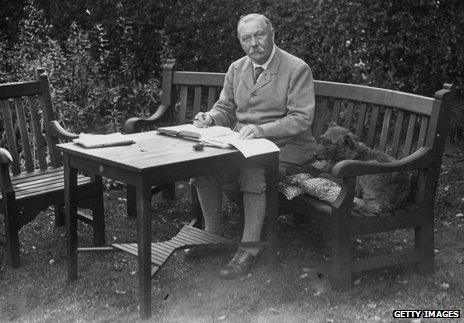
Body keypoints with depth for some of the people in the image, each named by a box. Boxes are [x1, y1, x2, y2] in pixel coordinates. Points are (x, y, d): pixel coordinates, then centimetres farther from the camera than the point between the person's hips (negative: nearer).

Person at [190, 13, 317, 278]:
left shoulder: (297, 69, -9)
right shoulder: (236, 69, 11)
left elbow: (301, 119, -16)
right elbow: (225, 109, 18)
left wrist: (261, 130, -29)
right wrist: (210, 118, -7)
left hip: (284, 147, -5)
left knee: (253, 174, -34)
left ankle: (249, 250, -19)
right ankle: (214, 233, 2)